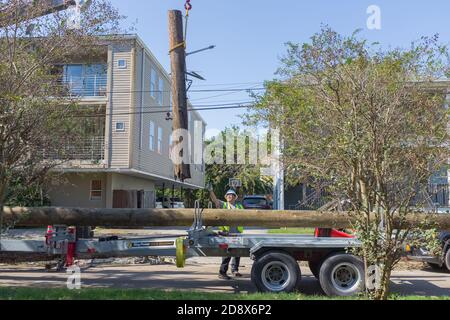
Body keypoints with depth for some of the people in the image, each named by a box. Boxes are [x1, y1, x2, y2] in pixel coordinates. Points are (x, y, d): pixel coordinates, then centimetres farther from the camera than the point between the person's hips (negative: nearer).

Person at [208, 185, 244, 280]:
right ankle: (222, 272, -1)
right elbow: (215, 200, -6)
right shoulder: (223, 205, 8)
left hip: (237, 232, 4)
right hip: (227, 232, -4)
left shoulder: (239, 206, 17)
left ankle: (234, 270, 27)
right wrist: (211, 191, -19)